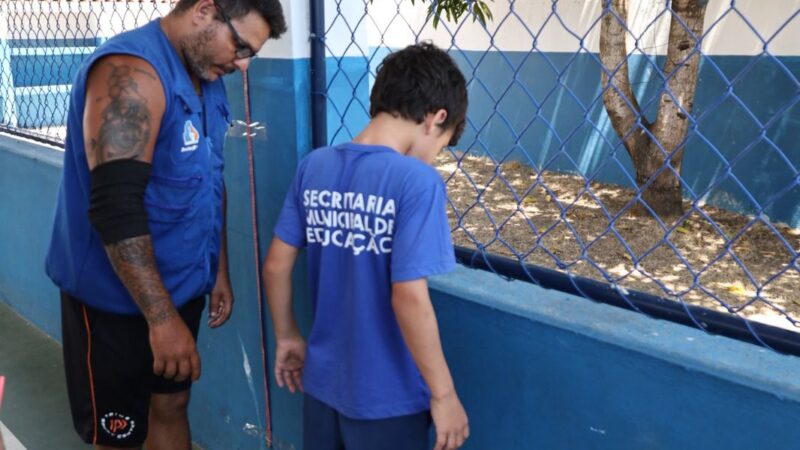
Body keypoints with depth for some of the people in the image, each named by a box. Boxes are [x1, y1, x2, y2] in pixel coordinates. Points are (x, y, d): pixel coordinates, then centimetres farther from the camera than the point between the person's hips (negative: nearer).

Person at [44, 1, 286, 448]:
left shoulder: (206, 78, 6)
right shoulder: (131, 72, -22)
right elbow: (114, 207, -28)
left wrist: (219, 270, 13)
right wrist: (162, 318, -27)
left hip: (179, 286, 8)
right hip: (116, 296, -8)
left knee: (172, 405, 19)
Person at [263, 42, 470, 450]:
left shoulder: (313, 166, -3)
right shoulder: (417, 181, -21)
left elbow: (276, 266, 2)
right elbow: (409, 298, -25)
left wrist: (286, 336, 16)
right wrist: (443, 393, -14)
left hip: (321, 382, 6)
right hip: (387, 397, -5)